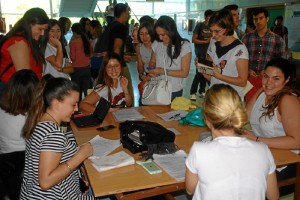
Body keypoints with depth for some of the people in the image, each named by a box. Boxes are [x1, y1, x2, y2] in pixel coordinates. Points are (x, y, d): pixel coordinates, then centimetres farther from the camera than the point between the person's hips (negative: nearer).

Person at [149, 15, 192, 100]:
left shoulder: (184, 45, -8)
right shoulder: (158, 45, 1)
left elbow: (184, 73, -9)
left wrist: (164, 71, -16)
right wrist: (152, 72, -8)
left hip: (174, 91, -3)